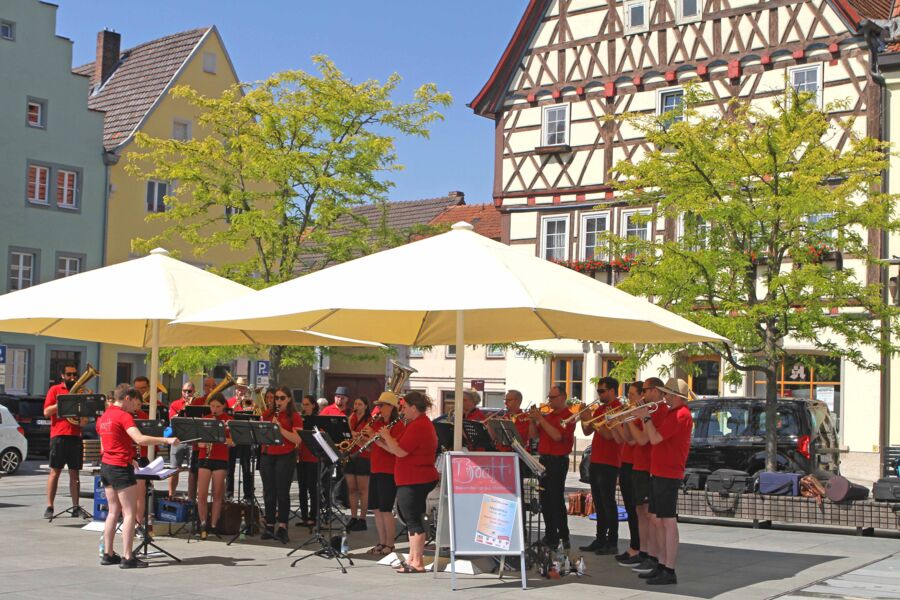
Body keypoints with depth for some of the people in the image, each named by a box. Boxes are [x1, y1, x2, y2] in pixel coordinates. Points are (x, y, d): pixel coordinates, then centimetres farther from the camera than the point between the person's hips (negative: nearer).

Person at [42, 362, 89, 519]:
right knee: (55, 471, -3)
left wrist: (83, 420, -8)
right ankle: (49, 507, -1)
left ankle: (76, 507, 7)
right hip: (59, 435, -3)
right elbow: (46, 412, -4)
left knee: (74, 472, 5)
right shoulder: (55, 390, 5)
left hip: (75, 436, 4)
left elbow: (85, 415, 15)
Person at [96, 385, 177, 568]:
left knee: (114, 511, 14)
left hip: (106, 466, 9)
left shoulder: (103, 417, 13)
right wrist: (166, 440, -26)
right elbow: (139, 439, -27)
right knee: (130, 513, -5)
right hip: (121, 469, -9)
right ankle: (127, 557, -9)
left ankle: (108, 554, 14)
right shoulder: (124, 416, -13)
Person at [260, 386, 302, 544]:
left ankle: (282, 528, -3)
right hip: (267, 456, 4)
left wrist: (281, 429, -20)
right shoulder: (267, 415, 12)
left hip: (285, 457, -4)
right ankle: (269, 526, 13)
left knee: (282, 492, -5)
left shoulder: (294, 416, -1)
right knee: (269, 493, 6)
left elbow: (298, 439, -11)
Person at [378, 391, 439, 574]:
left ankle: (417, 563, -4)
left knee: (413, 520, -7)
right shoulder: (421, 424, 17)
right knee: (412, 519, 16)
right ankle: (412, 558, 23)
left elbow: (400, 451, -21)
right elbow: (400, 450, 18)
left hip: (415, 481, -11)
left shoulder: (418, 426, -18)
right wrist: (380, 442, 10)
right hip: (413, 481, 11)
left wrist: (386, 436, -7)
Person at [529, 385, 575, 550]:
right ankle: (551, 535, 17)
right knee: (545, 500, 10)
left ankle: (564, 537, -3)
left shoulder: (568, 416, -9)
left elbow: (557, 436, -23)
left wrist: (541, 419, -20)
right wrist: (533, 420, -3)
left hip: (558, 461, -8)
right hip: (544, 460, 8)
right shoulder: (548, 416, 15)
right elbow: (535, 435, 13)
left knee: (556, 499, -8)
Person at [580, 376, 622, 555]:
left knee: (608, 503, -7)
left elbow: (609, 434, -21)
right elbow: (587, 432, 16)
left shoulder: (618, 409, -11)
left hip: (609, 463, -9)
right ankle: (600, 540, 17)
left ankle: (612, 543, -4)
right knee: (599, 503, 11)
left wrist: (591, 419, -19)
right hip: (595, 461, 9)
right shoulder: (599, 409, 17)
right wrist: (584, 418, 0)